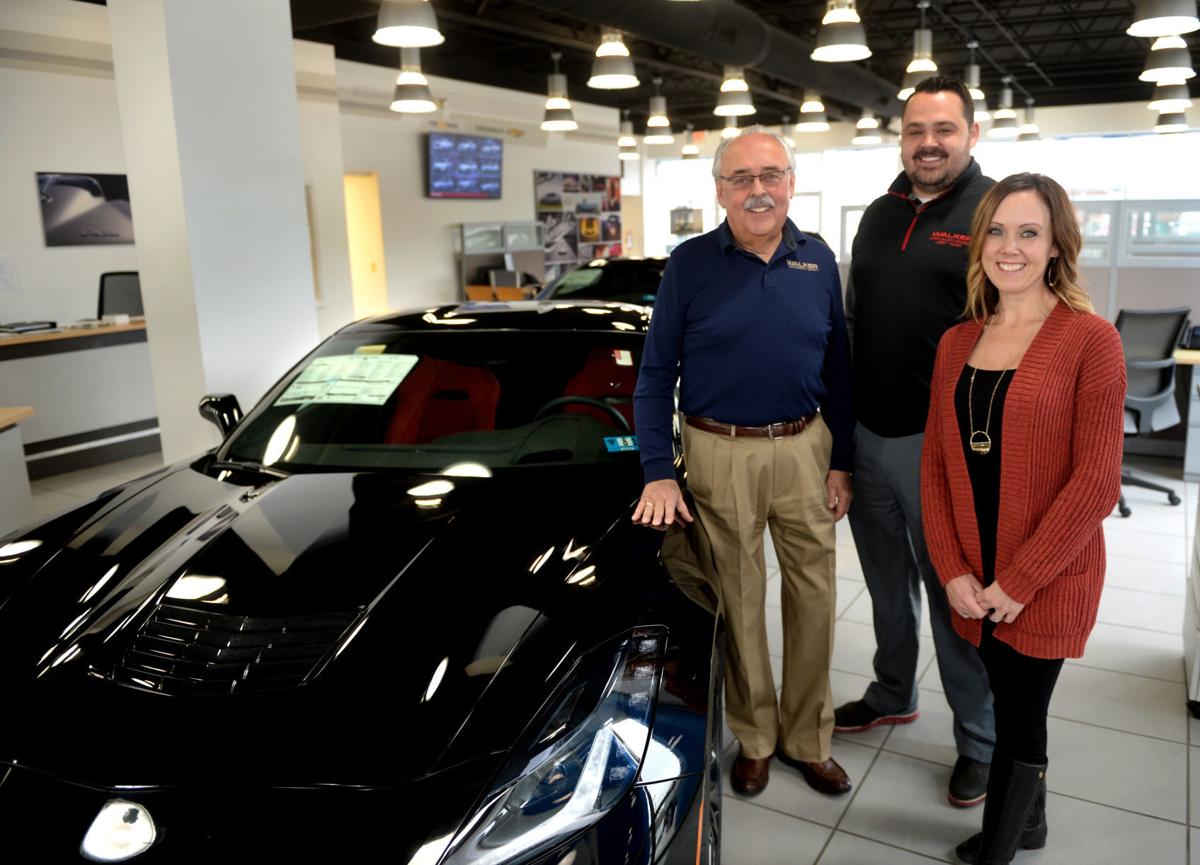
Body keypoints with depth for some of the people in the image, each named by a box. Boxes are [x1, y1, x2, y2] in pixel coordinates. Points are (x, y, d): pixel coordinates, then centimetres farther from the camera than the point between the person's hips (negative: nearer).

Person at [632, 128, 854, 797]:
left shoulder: (818, 262, 4)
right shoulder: (691, 264, -4)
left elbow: (838, 368, 8)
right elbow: (657, 374, -4)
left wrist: (842, 463, 4)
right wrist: (659, 472, -11)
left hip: (805, 448, 3)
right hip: (720, 455, -2)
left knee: (814, 596, 10)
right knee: (739, 602, 9)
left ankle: (808, 737, 29)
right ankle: (755, 737, 29)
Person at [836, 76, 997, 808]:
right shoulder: (880, 216, 13)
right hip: (867, 436, 6)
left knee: (955, 595, 5)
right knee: (887, 582, 20)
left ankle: (980, 740, 23)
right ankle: (893, 695, 40)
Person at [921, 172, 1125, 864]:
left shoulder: (1091, 340, -10)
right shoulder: (957, 344, 6)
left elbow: (1096, 483, -14)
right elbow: (936, 465, 5)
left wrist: (1019, 581, -14)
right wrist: (954, 570, -4)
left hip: (1048, 580, -4)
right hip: (975, 580, 5)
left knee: (1019, 716, 7)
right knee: (1014, 706, 19)